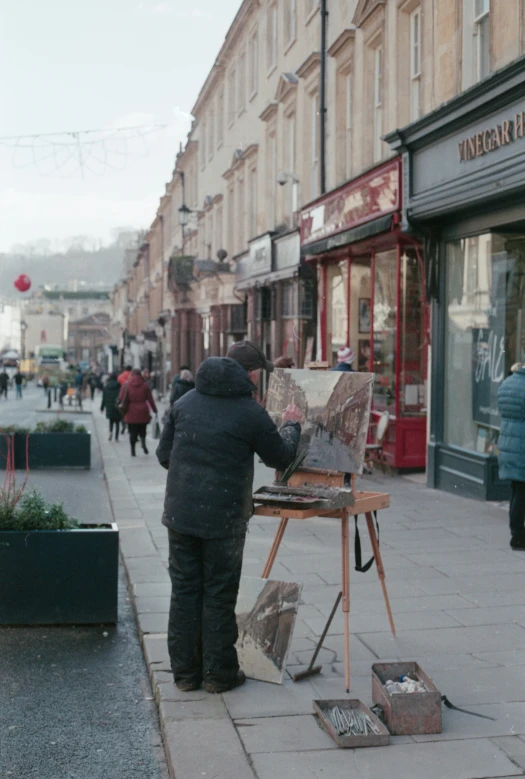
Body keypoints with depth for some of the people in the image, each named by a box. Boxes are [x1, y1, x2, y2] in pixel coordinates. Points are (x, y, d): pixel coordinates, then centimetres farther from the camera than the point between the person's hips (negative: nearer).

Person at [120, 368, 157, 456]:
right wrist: (154, 410, 9)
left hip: (131, 412, 0)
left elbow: (121, 398, -3)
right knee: (142, 430, 13)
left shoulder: (126, 385, -2)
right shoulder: (144, 385, 0)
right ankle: (143, 444, -14)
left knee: (133, 432, 8)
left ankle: (133, 450, 5)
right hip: (143, 412, 0)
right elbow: (150, 399, 1)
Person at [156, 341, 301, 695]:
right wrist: (291, 426, 22)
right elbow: (282, 457, 3)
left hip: (180, 514, 5)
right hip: (223, 519, -5)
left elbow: (164, 455, 11)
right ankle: (219, 673, 16)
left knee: (184, 592, 12)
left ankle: (185, 671, 19)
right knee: (219, 596, 7)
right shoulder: (250, 411, -10)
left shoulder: (185, 403, 6)